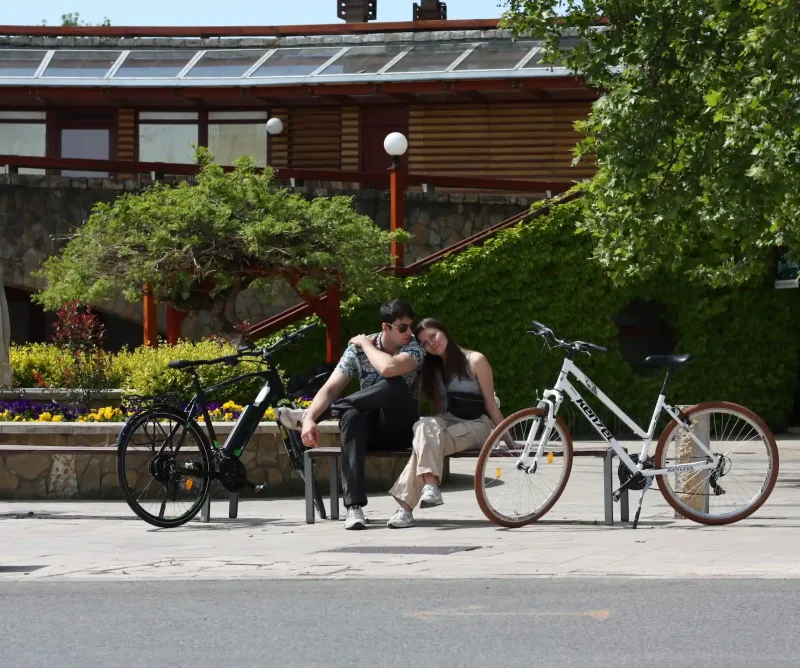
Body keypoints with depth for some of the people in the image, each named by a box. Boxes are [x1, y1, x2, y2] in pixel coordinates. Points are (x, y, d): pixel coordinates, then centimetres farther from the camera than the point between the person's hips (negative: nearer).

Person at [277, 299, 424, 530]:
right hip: (370, 427, 2)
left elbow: (389, 368, -35)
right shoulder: (357, 349, -4)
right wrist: (311, 419, -31)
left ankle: (303, 414, -21)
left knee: (395, 385, -34)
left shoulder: (414, 348, -12)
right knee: (352, 416, -37)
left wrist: (366, 343, -17)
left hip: (401, 429, -2)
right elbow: (330, 388, -12)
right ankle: (354, 507, -43)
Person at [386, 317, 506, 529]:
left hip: (476, 424, -4)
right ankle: (430, 485, -48)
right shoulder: (432, 367, 14)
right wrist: (435, 427, -3)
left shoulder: (475, 360, -4)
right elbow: (438, 407, 15)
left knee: (426, 443, -32)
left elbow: (490, 403, -5)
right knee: (425, 426, -33)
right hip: (448, 422, 4)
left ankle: (406, 506, -38)